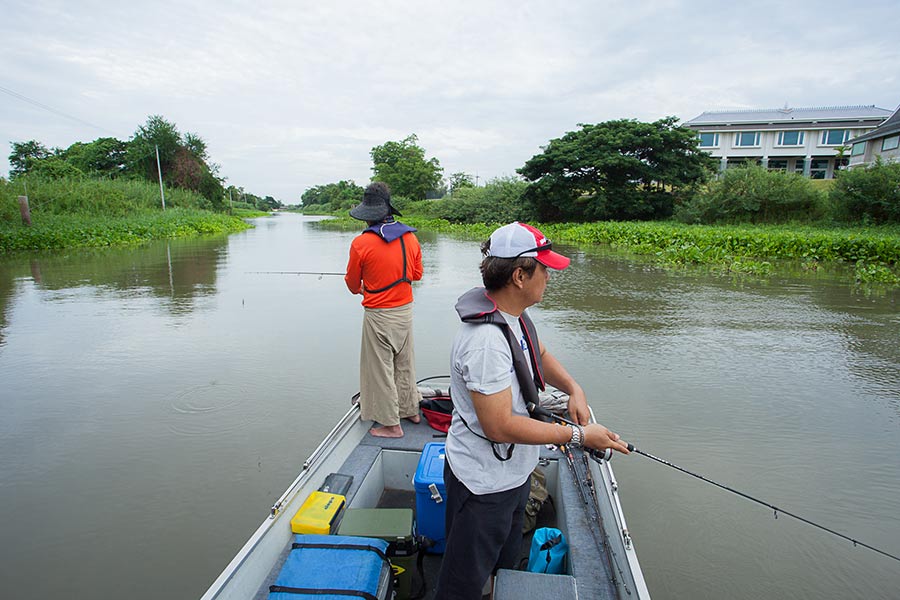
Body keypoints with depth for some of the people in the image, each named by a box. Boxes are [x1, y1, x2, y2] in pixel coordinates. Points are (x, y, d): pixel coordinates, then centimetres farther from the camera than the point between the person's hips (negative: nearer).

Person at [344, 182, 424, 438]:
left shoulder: (361, 243, -16)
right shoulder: (410, 237, -4)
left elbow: (352, 283, -2)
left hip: (378, 315, -5)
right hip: (405, 310, 5)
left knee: (381, 368, 8)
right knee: (404, 364, 20)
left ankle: (391, 424, 17)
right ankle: (410, 410, 35)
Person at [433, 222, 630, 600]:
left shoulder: (514, 316, -1)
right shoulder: (486, 341, -32)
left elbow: (539, 355, 17)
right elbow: (500, 426, -31)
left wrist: (574, 389, -1)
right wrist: (578, 436, -24)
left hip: (514, 472, 10)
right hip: (484, 485, -9)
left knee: (505, 568, 28)